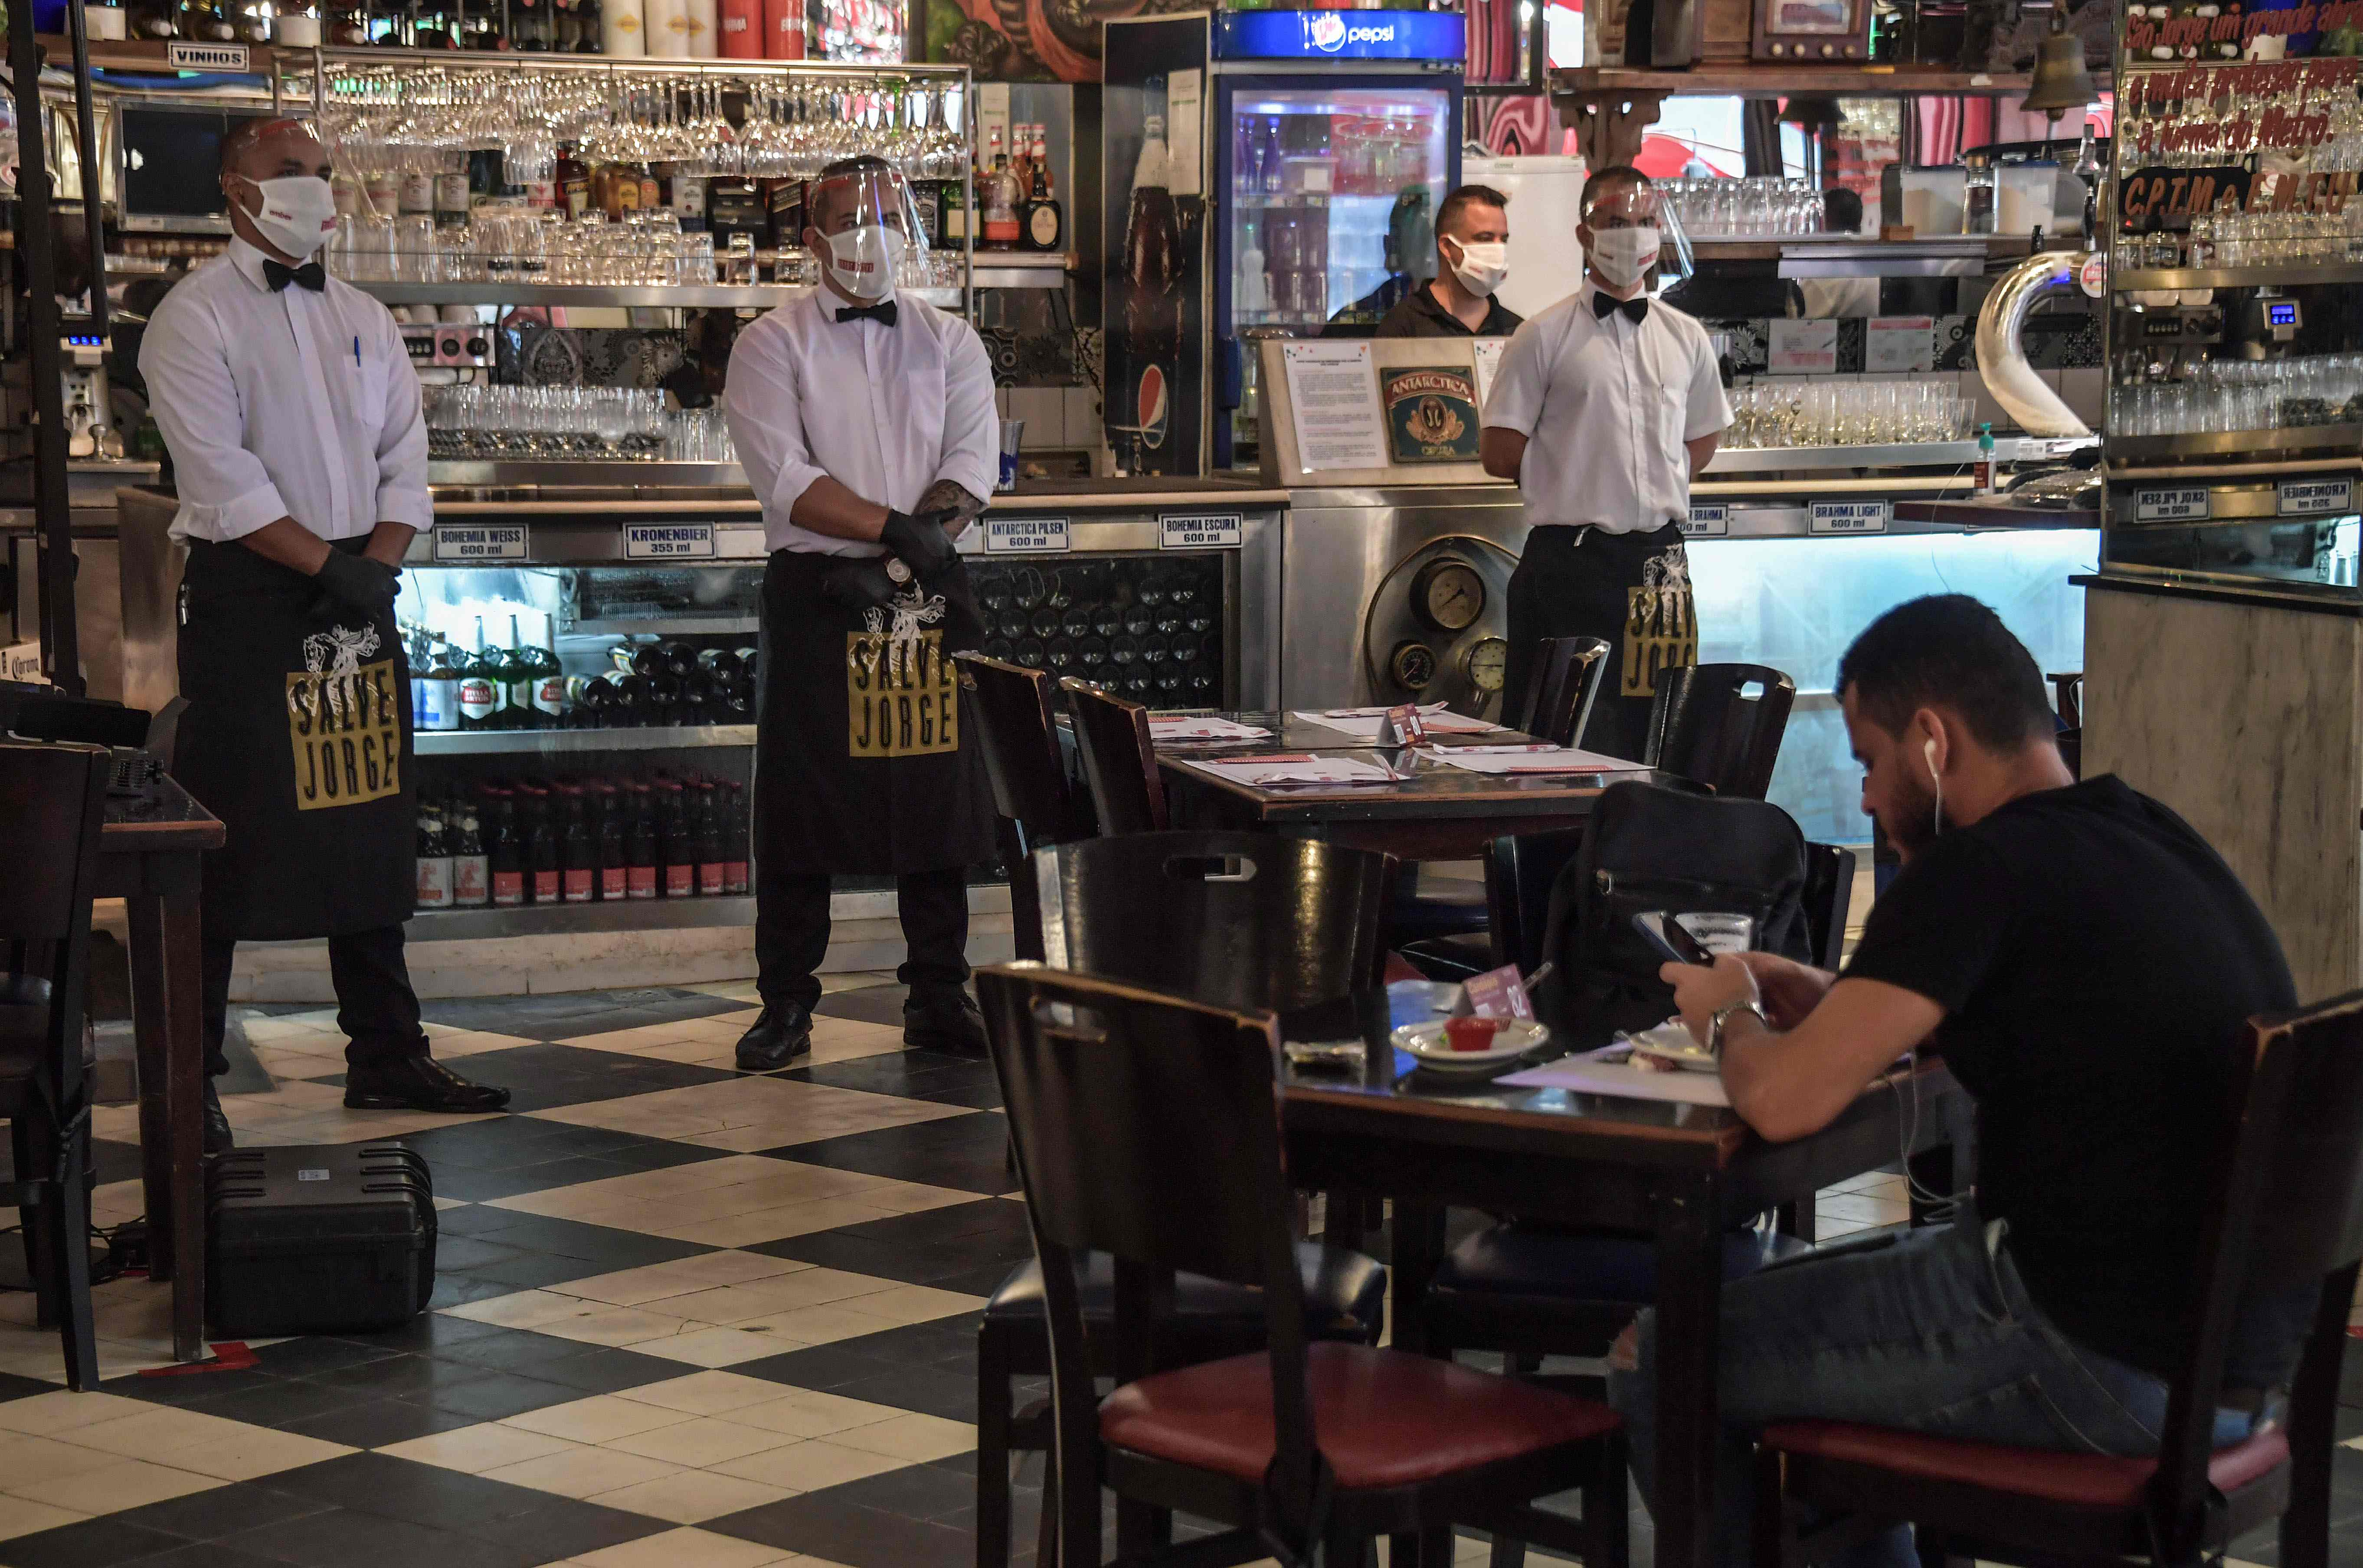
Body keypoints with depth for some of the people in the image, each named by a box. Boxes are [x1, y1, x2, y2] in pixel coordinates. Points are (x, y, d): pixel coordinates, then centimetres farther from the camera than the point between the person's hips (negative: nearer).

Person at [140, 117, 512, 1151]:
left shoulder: (363, 320, 16)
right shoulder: (196, 317, -3)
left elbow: (405, 462, 11)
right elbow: (224, 478, -12)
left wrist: (378, 567, -6)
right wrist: (328, 566, -16)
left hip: (360, 591, 6)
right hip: (246, 594, -6)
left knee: (371, 822, 9)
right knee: (225, 833, -5)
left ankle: (386, 1055, 16)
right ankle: (188, 1078, 1)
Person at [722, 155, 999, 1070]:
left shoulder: (950, 344, 11)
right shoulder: (772, 345, 3)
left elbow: (972, 466, -1)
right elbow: (787, 479, -10)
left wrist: (891, 570, -14)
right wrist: (898, 530, -19)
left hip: (927, 599, 3)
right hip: (816, 595, -2)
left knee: (938, 792, 5)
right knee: (803, 799, 0)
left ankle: (939, 998, 14)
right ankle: (786, 1005, 8)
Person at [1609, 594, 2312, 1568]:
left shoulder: (1983, 871, -17)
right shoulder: (2148, 841, 10)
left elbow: (1783, 1101, -19)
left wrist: (1731, 1018, 4)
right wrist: (1837, 1003, 18)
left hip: (2108, 1373, -9)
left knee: (1657, 1367, 3)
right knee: (1806, 1290, 30)